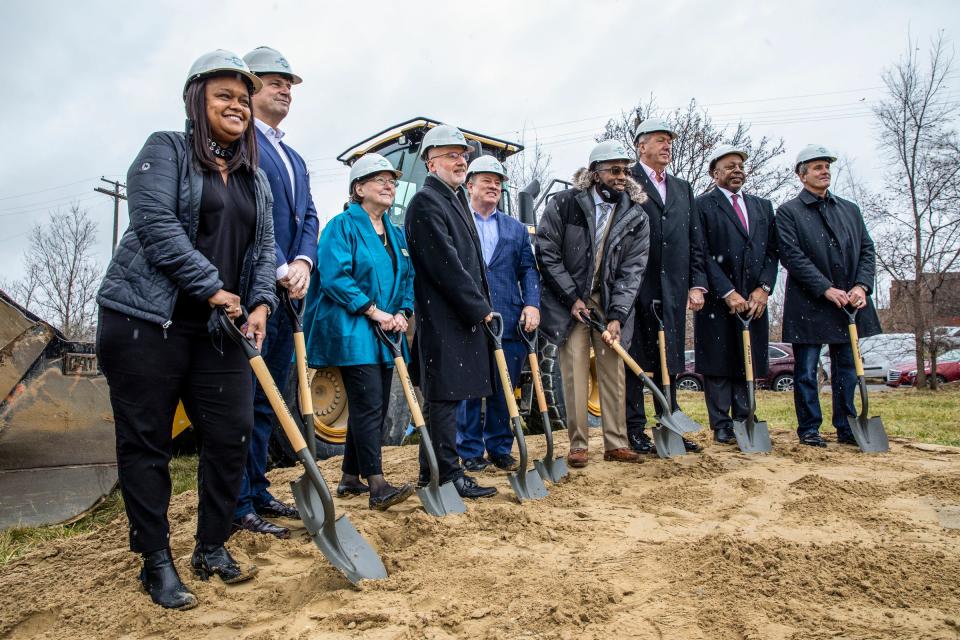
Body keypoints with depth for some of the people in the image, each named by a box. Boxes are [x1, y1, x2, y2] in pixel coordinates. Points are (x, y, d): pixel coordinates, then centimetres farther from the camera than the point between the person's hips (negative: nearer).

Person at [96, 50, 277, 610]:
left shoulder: (256, 178, 17)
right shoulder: (166, 150, 0)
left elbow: (264, 248, 12)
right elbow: (156, 224, -14)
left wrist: (261, 304, -4)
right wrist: (211, 287, -17)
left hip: (220, 328, 6)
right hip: (146, 320, -5)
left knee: (232, 434, 2)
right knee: (146, 441, 2)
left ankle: (212, 548, 20)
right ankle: (156, 561, 16)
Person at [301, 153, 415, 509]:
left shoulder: (396, 235, 17)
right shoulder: (343, 226, -6)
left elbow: (408, 279, 16)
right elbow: (334, 277, -18)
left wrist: (401, 313, -3)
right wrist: (374, 312, -20)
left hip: (384, 334, 8)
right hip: (352, 332, -8)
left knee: (375, 407, 11)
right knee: (369, 405, -13)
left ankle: (350, 479, 24)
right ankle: (377, 486, -10)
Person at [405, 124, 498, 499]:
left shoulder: (456, 199, 20)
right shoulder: (426, 202, -11)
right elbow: (446, 266, -19)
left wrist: (481, 307, 13)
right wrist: (480, 309, -14)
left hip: (463, 316, 10)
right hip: (442, 318, -10)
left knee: (444, 396, 15)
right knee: (445, 395, -4)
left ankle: (431, 473, 25)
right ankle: (448, 474, 5)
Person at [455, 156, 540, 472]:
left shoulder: (516, 228, 19)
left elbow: (528, 269, 11)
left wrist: (532, 304, -5)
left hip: (509, 321, 4)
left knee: (504, 389, 9)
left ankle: (500, 449, 22)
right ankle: (470, 452, 16)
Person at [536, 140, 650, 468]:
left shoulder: (636, 217, 1)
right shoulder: (564, 204, -5)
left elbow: (632, 269, -3)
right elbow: (547, 252, -7)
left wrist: (617, 316, -12)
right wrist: (572, 298, -11)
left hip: (610, 304, 3)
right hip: (571, 301, -2)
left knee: (613, 373, 4)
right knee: (575, 373, -3)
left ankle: (616, 443, 14)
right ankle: (578, 445, 7)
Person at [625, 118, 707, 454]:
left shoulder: (683, 188, 19)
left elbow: (695, 242, 16)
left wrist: (697, 284, 7)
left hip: (673, 288, 6)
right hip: (636, 287, -6)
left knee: (669, 361, 11)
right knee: (634, 361, 2)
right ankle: (634, 430, 11)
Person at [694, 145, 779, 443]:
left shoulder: (762, 206, 18)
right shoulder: (702, 205, 0)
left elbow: (772, 251, 12)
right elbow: (702, 255, -8)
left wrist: (763, 288, -3)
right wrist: (728, 293, -13)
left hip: (753, 298, 5)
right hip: (717, 299, -5)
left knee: (748, 363, 8)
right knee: (718, 363, -1)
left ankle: (744, 422, 16)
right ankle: (722, 426, 6)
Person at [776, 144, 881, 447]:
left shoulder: (850, 209, 15)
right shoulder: (788, 212, -2)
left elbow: (867, 249, 11)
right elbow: (792, 256, -12)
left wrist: (861, 286, -6)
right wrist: (827, 289, -17)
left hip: (849, 302, 5)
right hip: (808, 305, -5)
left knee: (847, 369, 11)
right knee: (806, 371, 2)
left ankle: (847, 428, 22)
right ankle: (809, 429, 13)